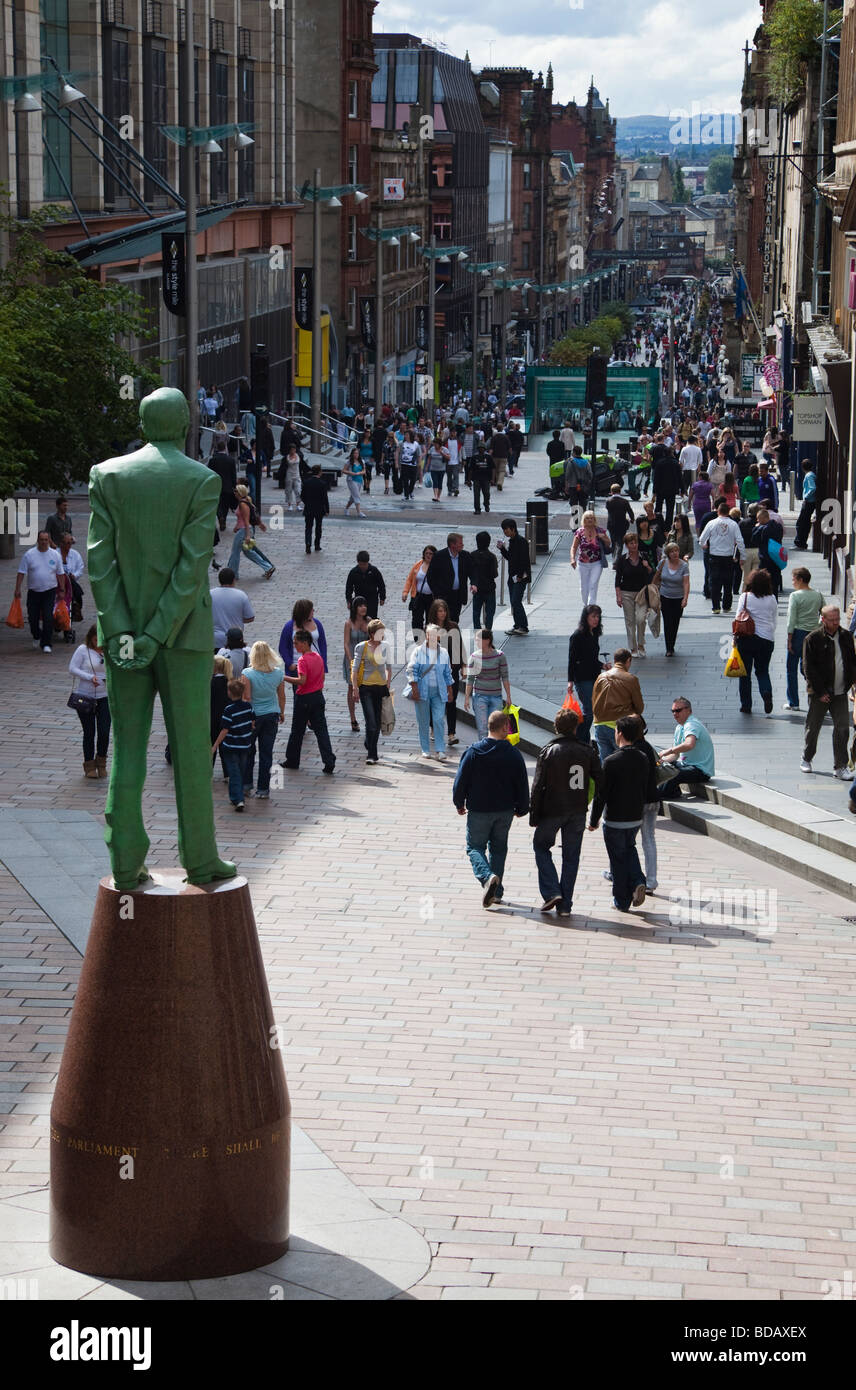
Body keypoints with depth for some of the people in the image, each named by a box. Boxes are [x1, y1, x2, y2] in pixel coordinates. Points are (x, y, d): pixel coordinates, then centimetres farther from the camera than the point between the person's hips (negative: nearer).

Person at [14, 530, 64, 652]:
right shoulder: (29, 554, -2)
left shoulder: (55, 555, 2)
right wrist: (17, 589, -7)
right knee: (33, 617, 6)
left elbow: (60, 574, 9)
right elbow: (21, 573, -1)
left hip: (49, 592, 0)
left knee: (48, 618, -9)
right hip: (33, 591, 0)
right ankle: (36, 636, 35)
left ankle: (46, 644, -4)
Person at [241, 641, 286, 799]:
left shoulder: (247, 674, -16)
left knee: (248, 752, 16)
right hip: (272, 715, 2)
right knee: (266, 753, 8)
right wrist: (282, 713, 20)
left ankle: (246, 785, 19)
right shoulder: (278, 673, -5)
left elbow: (247, 698, -16)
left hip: (254, 715, -2)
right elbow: (282, 697, 5)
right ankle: (263, 789, 12)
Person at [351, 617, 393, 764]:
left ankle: (372, 753, 20)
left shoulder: (385, 647, 8)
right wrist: (355, 688, -8)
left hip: (381, 687, 4)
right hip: (366, 687, -4)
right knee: (371, 722, -13)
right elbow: (355, 668, -2)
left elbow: (389, 667, 17)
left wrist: (387, 686, 11)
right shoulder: (362, 647, -3)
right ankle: (371, 754, -9)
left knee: (377, 723, 7)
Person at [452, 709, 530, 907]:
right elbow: (522, 785, 0)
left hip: (479, 810, -2)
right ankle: (496, 892, 17)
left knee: (475, 847, 9)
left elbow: (461, 780, -5)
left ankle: (487, 876, -19)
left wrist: (459, 803, 10)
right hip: (505, 811, 2)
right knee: (498, 848, 17)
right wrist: (521, 808, 15)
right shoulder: (514, 754, -7)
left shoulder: (474, 751, -11)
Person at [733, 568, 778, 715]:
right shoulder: (772, 600, 1)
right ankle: (766, 693, -14)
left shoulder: (745, 597, -5)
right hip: (767, 639, 2)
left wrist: (736, 637, 3)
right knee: (762, 671, 15)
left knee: (745, 673, 9)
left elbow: (738, 618, -5)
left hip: (746, 638, -2)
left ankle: (746, 705, 9)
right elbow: (774, 621, 8)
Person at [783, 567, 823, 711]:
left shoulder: (795, 596, -10)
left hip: (799, 633, -5)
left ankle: (793, 702, 8)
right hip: (814, 634, 5)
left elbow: (792, 620, -12)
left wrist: (789, 640, -8)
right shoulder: (818, 595, 5)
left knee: (792, 669, 6)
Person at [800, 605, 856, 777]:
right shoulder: (813, 639, -7)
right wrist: (820, 692, -11)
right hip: (819, 693, -3)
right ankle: (806, 760, 28)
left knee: (842, 729, -3)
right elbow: (809, 668, -9)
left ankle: (840, 767, 1)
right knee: (813, 728, 9)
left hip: (840, 693, 3)